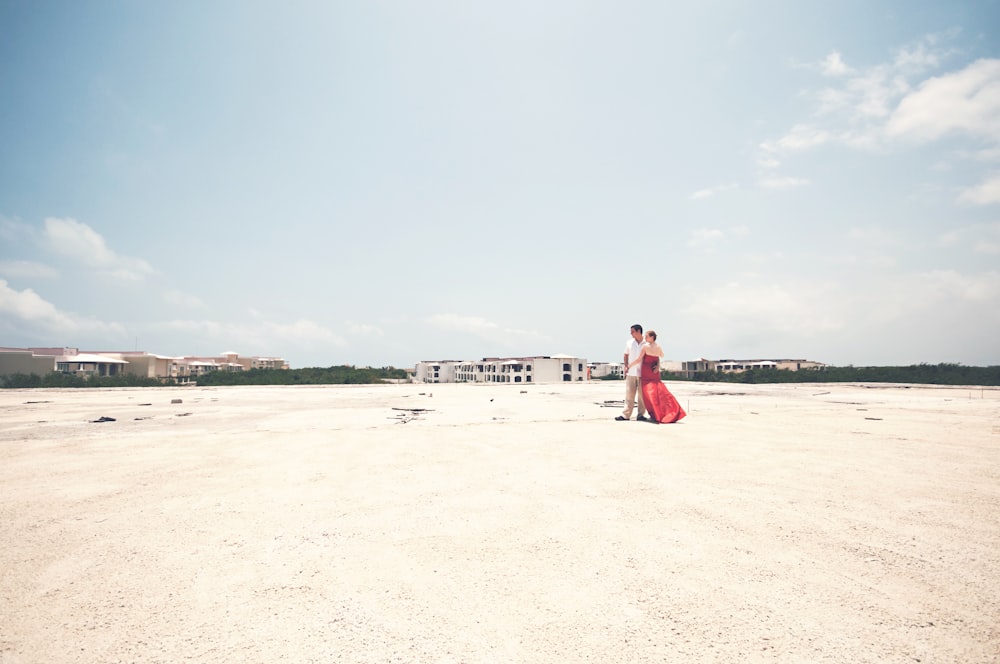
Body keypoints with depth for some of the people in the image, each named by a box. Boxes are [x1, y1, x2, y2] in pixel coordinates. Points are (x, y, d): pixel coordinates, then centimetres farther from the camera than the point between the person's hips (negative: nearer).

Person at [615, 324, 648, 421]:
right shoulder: (629, 343, 9)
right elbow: (626, 356, 15)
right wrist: (626, 367, 3)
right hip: (631, 372, 2)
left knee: (642, 395, 2)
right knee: (629, 394, 1)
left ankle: (641, 414, 9)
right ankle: (626, 414, 2)